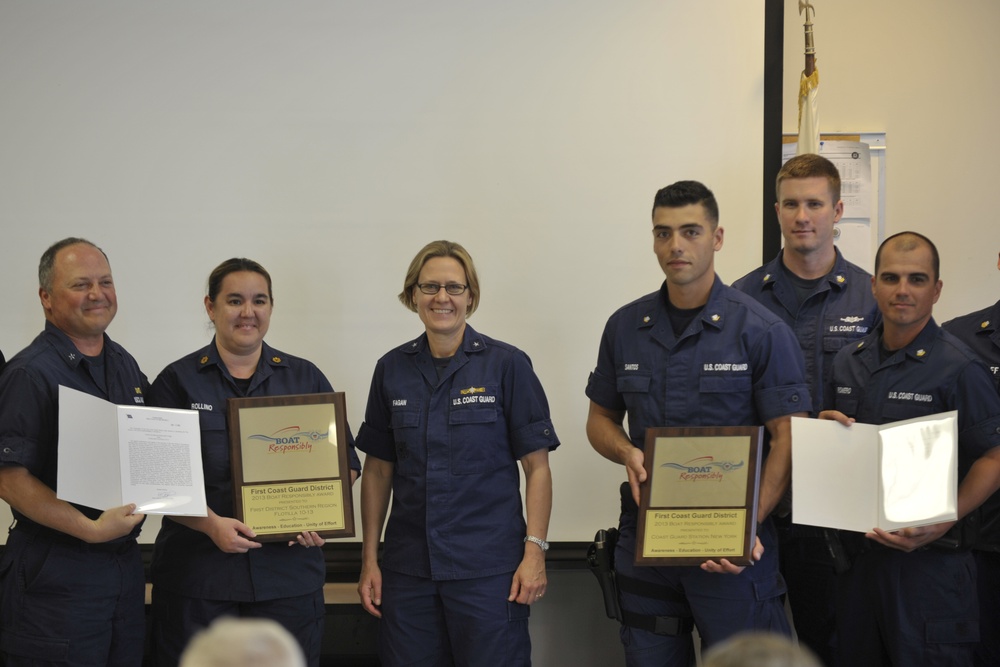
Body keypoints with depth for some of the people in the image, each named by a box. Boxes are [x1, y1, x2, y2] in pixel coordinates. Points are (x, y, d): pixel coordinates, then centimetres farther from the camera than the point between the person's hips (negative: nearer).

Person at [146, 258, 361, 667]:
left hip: (290, 572, 2)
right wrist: (212, 524, -17)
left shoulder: (305, 379, 11)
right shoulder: (178, 381, 5)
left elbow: (344, 463, 12)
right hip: (198, 578, -1)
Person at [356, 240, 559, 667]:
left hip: (488, 567, -3)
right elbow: (378, 470, 11)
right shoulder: (392, 370, 7)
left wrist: (535, 552, -11)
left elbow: (537, 467, -3)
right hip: (408, 567, 3)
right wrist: (369, 559, 7)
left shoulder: (507, 365, -3)